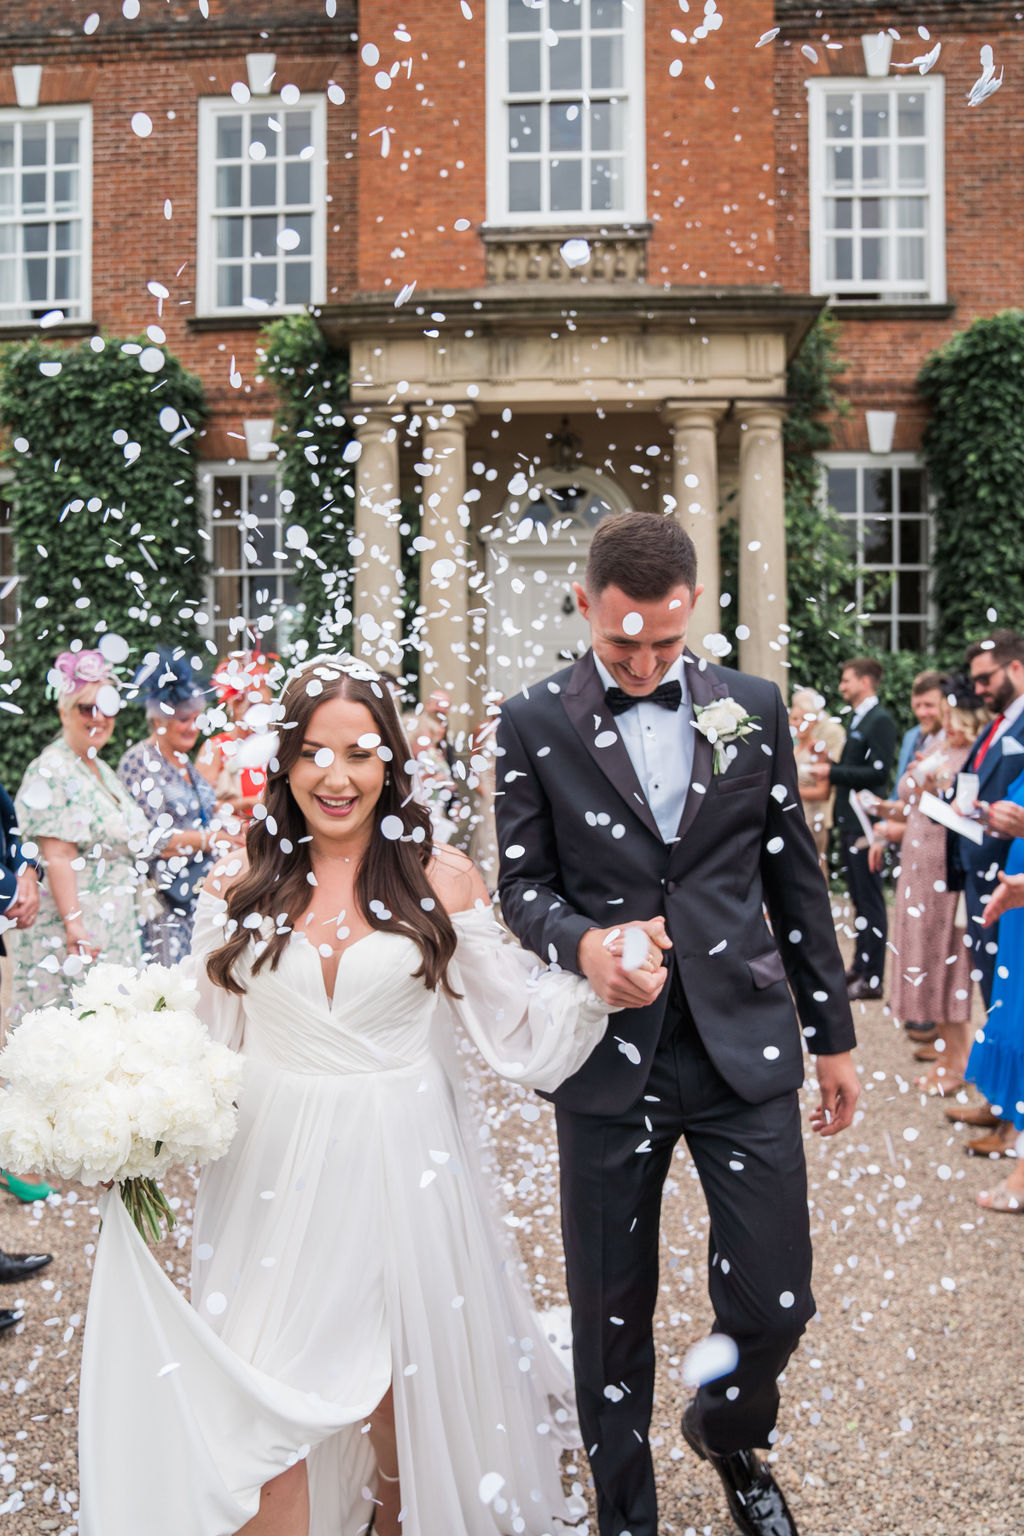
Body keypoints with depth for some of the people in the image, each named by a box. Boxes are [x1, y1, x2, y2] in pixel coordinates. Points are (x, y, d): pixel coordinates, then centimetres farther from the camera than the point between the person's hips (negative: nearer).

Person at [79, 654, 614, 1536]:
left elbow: (515, 1021, 1)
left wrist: (600, 979, -15)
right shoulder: (240, 887, 1)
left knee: (409, 1404, 13)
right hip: (274, 1174, 1)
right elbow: (204, 1040, 6)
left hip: (403, 1169, 0)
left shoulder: (441, 879, -3)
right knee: (262, 1416, 0)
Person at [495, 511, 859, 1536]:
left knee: (774, 1304, 5)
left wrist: (832, 1032, 12)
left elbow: (795, 878, 10)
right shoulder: (533, 724, -1)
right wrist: (584, 944, -21)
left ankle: (729, 1436, 40)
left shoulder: (754, 708, 5)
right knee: (610, 1310, 11)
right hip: (611, 1058, -1)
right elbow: (522, 883, 1)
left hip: (745, 1047, 1)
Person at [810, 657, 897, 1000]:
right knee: (858, 897, 16)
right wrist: (830, 769, 5)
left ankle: (871, 978, 0)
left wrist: (833, 772, -17)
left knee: (869, 900, -5)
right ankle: (860, 965, 25)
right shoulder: (857, 719, 16)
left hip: (865, 822, -10)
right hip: (849, 820, 10)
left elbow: (878, 771, -21)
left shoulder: (880, 720, -13)